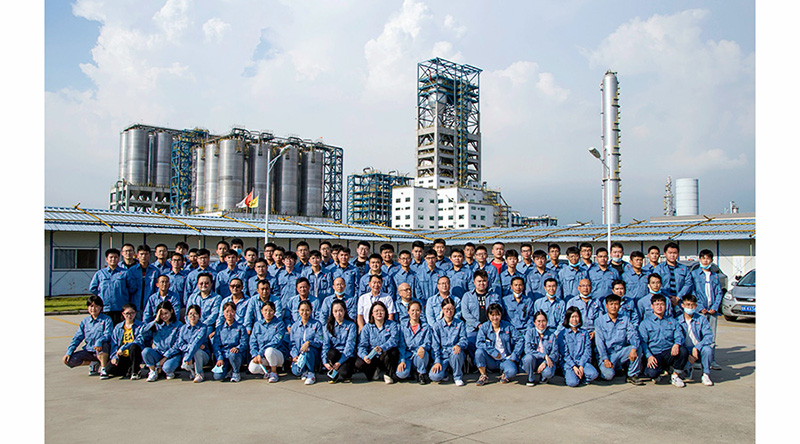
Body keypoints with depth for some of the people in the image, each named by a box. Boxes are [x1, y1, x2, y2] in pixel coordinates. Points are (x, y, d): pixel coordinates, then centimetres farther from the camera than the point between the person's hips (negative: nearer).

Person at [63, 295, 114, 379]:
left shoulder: (106, 320, -3)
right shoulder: (85, 321, 11)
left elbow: (108, 335, -17)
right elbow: (77, 338, 9)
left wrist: (99, 341, -38)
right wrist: (69, 352, -4)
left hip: (103, 352, -5)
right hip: (88, 351, 5)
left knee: (102, 344, -39)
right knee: (68, 360, -14)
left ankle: (104, 369, -22)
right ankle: (93, 363, 3)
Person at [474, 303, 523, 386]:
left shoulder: (508, 326, 0)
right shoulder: (484, 327, -2)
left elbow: (519, 340, -1)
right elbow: (479, 343, -13)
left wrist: (513, 356, -9)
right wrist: (493, 352, -21)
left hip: (505, 359, -1)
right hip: (490, 360, 1)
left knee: (512, 371, -33)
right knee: (479, 351, -30)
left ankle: (504, 374, 8)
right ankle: (483, 376, -6)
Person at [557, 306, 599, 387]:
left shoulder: (585, 333, 11)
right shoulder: (562, 334, 3)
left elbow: (587, 351, 3)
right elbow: (564, 353, -3)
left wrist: (581, 366, -11)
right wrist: (574, 367, -15)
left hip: (582, 361, 2)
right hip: (568, 362, -2)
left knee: (594, 374, -29)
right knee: (573, 382, -27)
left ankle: (584, 378, 4)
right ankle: (568, 374, 6)